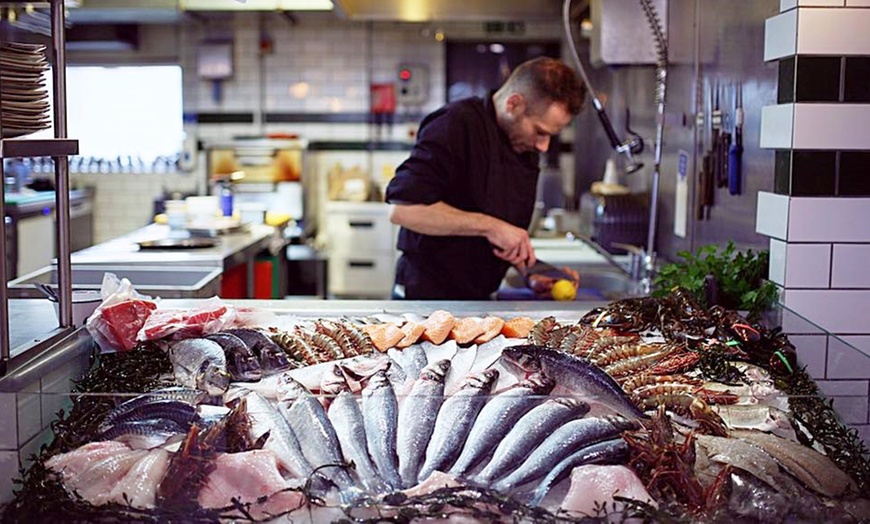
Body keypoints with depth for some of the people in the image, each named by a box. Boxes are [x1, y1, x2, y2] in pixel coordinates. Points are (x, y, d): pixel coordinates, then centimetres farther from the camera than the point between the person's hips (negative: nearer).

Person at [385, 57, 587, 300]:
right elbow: (402, 209, -28)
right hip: (428, 295, -8)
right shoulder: (458, 125, -18)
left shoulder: (526, 148, 9)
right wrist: (489, 226, -27)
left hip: (479, 296, 8)